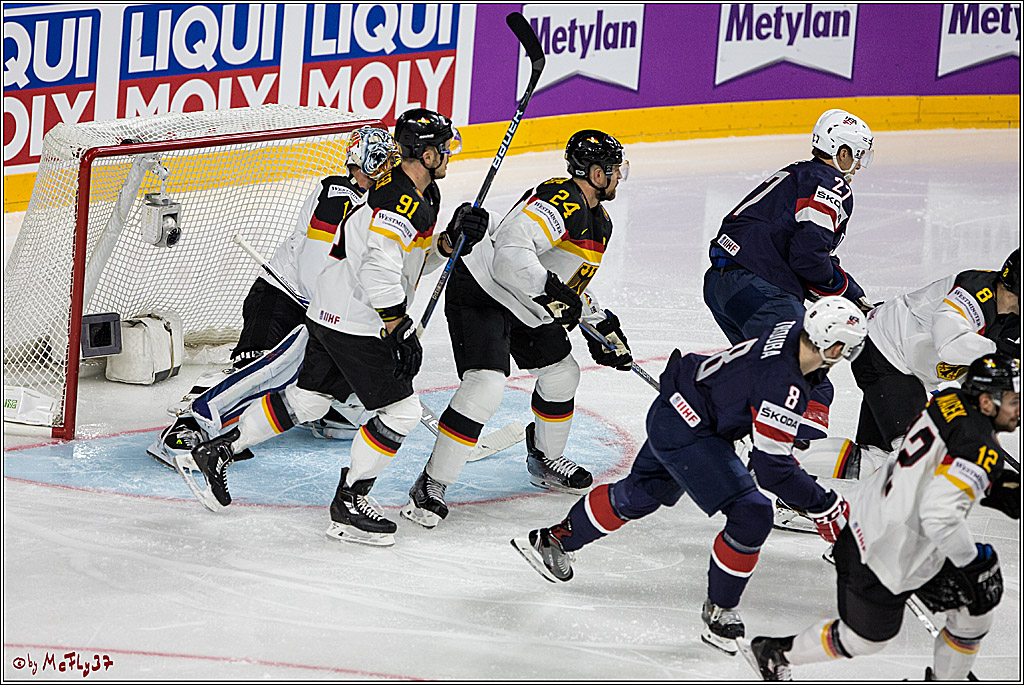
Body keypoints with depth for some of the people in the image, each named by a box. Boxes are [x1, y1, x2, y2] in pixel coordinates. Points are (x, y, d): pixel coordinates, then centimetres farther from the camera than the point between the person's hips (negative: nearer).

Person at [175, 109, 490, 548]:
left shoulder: (424, 194, 11)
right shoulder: (401, 200, -23)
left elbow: (416, 261, 17)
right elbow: (379, 272, -29)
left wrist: (452, 238, 2)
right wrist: (400, 330, -21)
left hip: (332, 314, 10)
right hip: (353, 324, -10)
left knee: (307, 400, 19)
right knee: (400, 411, -4)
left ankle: (213, 452, 26)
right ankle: (348, 505, 6)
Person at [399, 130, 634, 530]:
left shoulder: (600, 222, 12)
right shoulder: (558, 201, -23)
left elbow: (573, 281, 23)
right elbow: (510, 252, -34)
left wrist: (604, 326, 15)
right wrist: (550, 289, -42)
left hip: (529, 308, 11)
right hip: (481, 292, -11)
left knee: (561, 374, 17)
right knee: (486, 385, -23)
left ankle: (544, 460, 40)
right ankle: (431, 486, -16)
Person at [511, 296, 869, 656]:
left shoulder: (791, 332, -4)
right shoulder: (783, 385, -30)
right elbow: (771, 468, -27)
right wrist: (825, 506, -19)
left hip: (672, 409, 10)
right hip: (687, 432, -10)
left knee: (639, 494, 28)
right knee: (751, 515, -13)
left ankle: (554, 541, 46)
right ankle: (718, 614, 4)